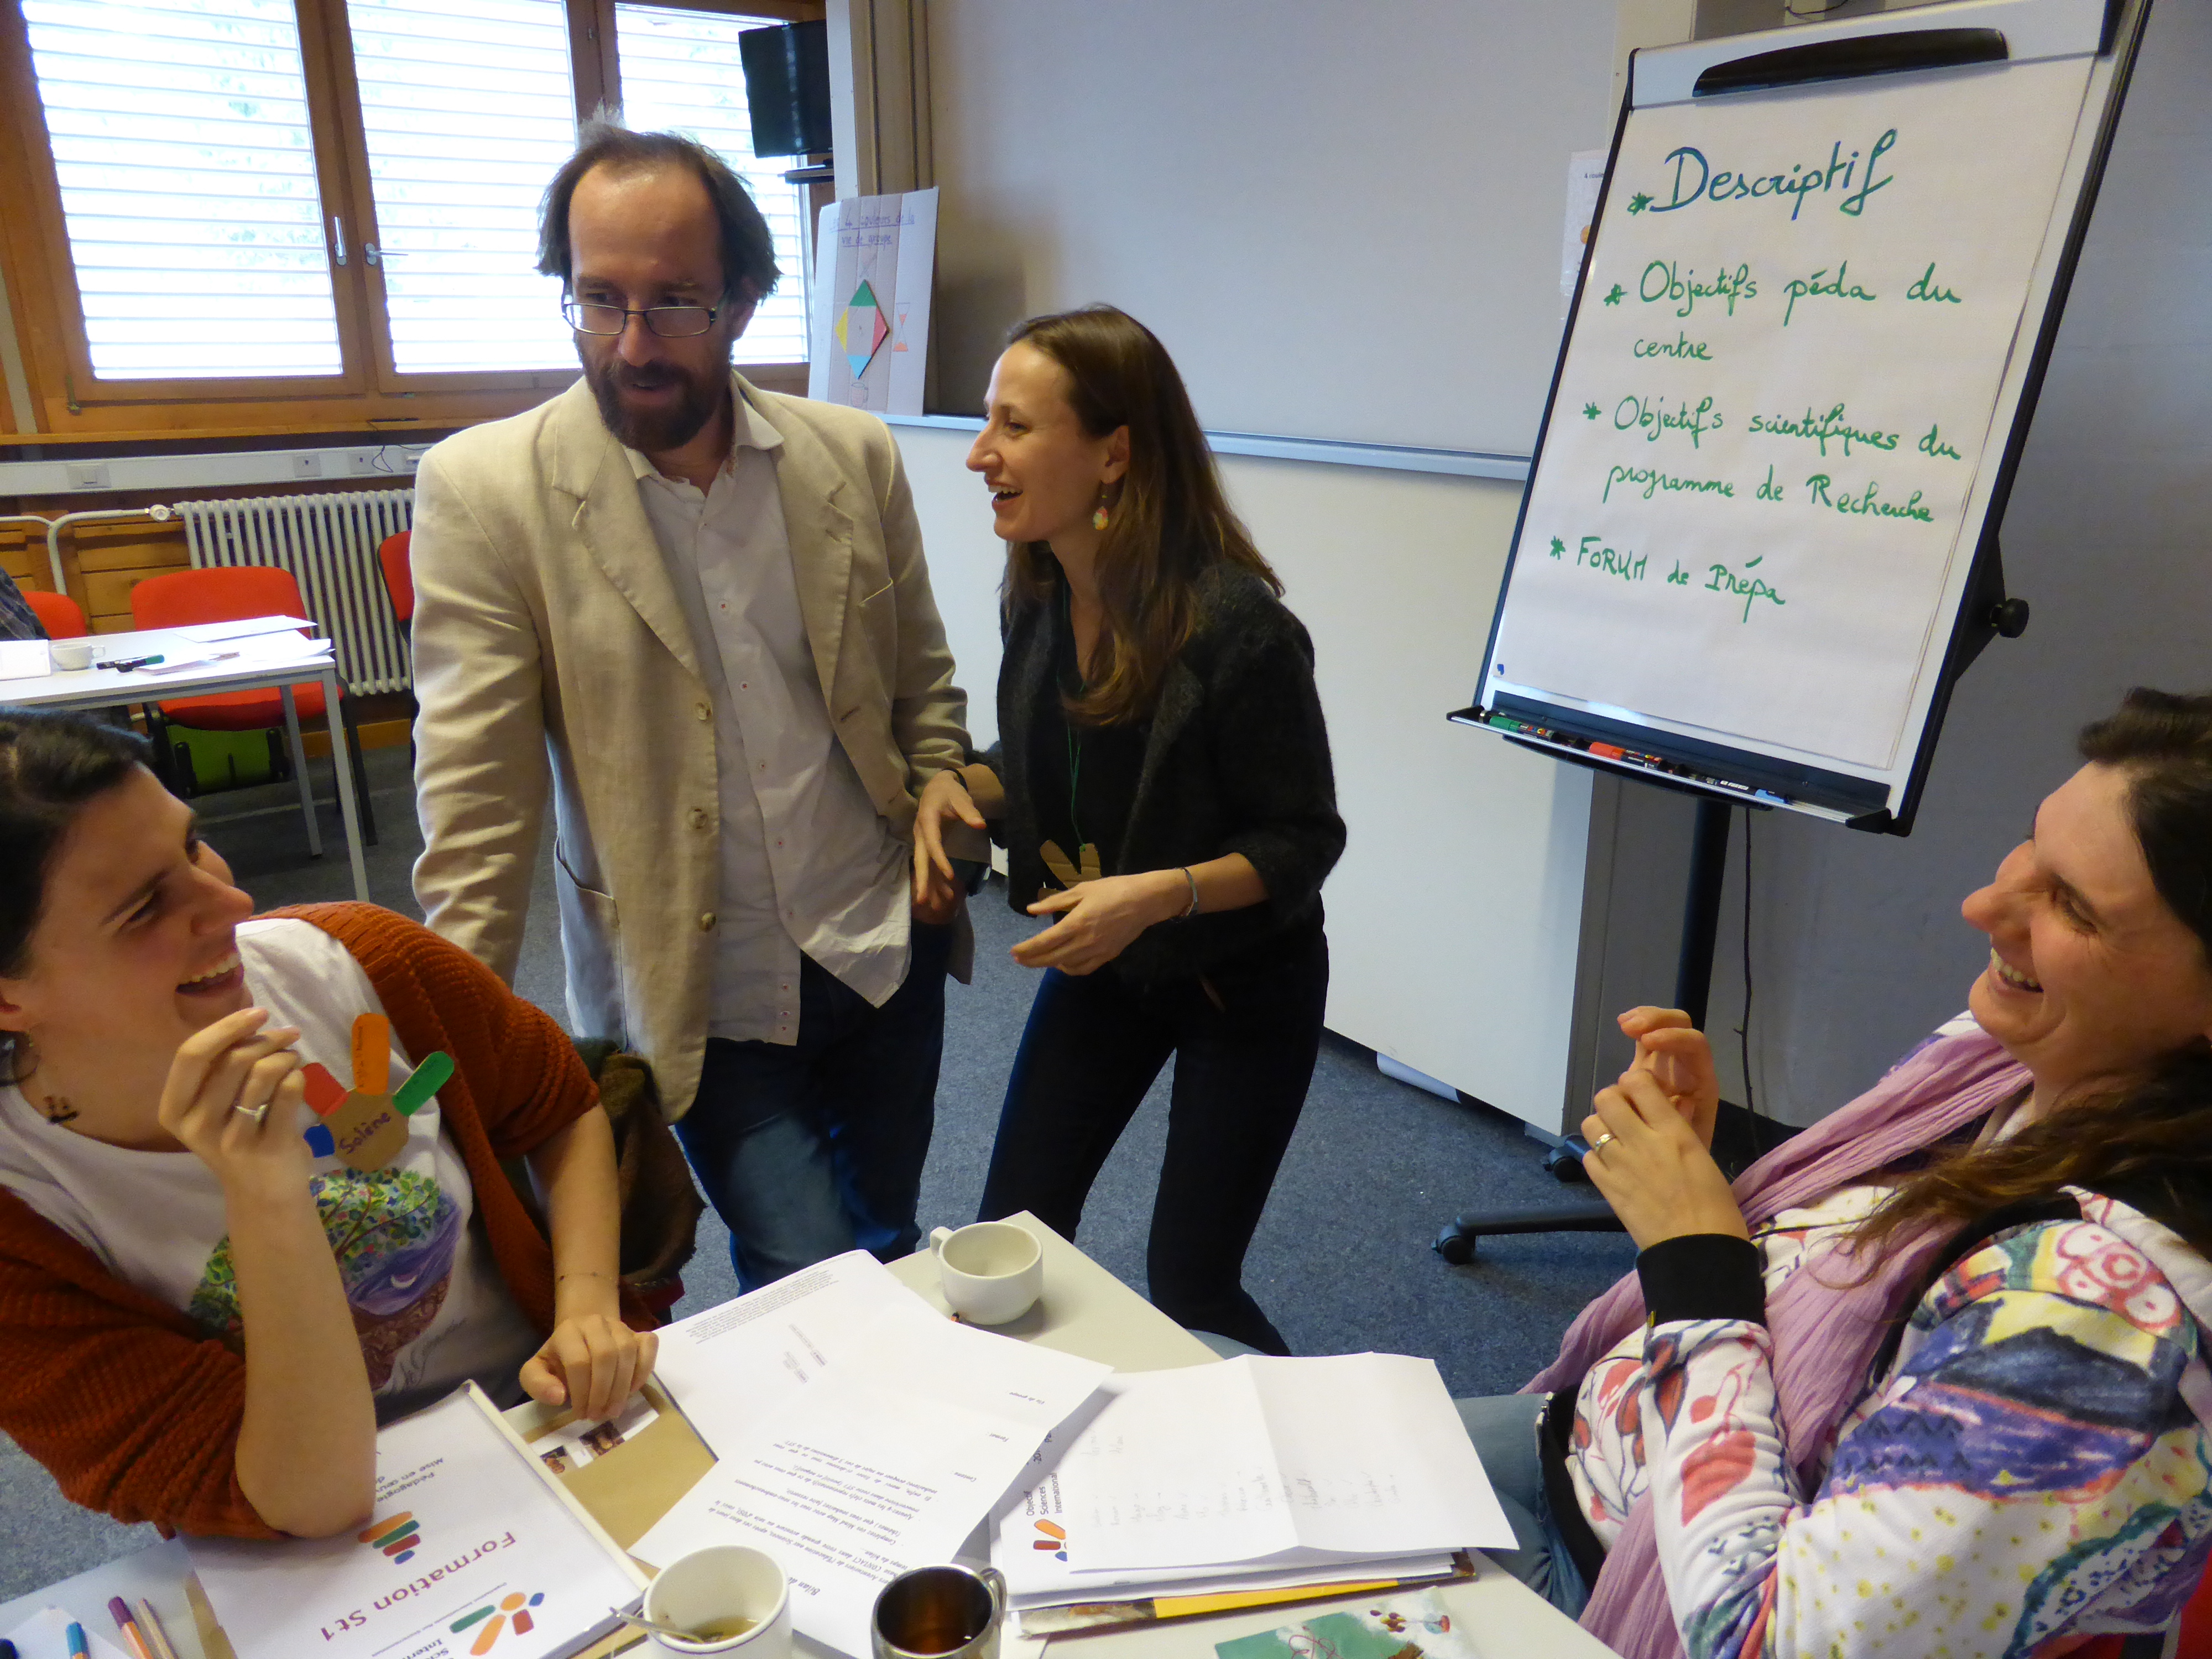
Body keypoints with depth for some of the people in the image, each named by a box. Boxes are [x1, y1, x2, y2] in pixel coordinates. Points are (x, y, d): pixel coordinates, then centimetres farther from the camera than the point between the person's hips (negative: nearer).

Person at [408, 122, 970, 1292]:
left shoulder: (856, 459, -2)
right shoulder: (484, 491, -12)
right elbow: (475, 799, -12)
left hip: (886, 948, 4)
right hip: (700, 990, -3)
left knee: (889, 1248, 20)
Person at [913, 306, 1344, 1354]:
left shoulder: (1235, 626, -27)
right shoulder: (1038, 601, -7)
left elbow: (1302, 841, -19)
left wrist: (1157, 894, -33)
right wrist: (958, 787, -12)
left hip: (1243, 985, -6)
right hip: (1098, 963, 6)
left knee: (1189, 1288, 3)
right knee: (1008, 1241, 8)